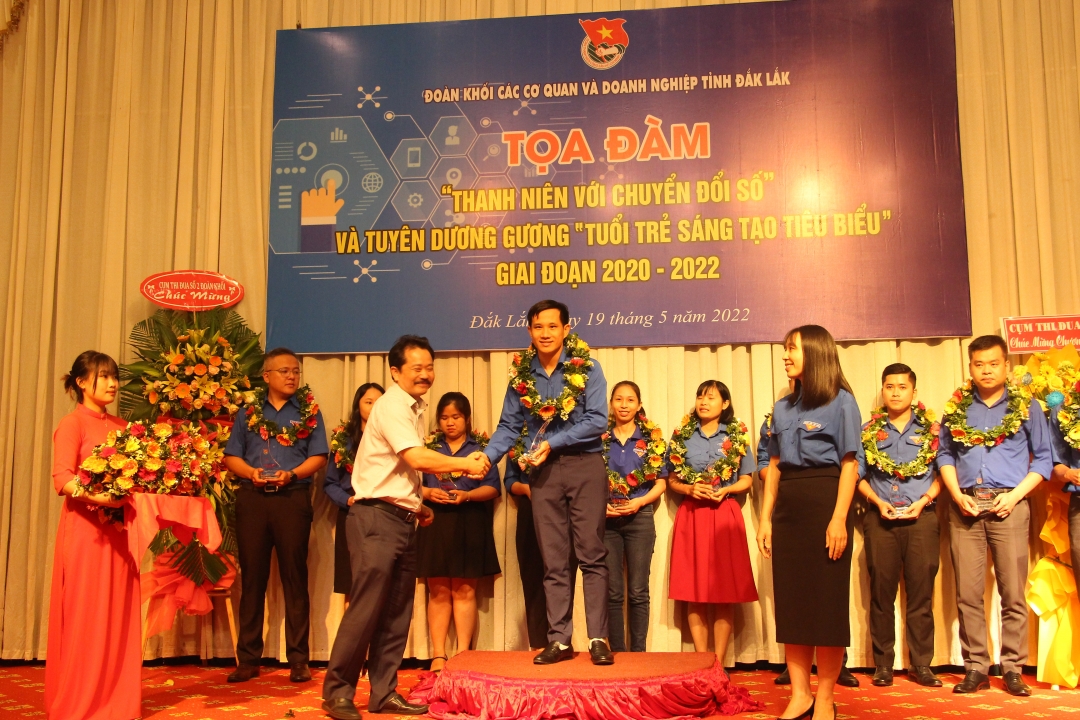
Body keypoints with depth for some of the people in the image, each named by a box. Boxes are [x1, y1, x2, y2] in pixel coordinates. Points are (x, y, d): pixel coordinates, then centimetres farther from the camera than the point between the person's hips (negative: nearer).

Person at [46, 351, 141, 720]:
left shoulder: (121, 426, 14)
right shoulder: (72, 423, -4)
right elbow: (61, 479, -15)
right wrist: (98, 497, -30)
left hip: (119, 527, 6)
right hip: (85, 527, -6)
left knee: (119, 615, 7)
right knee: (85, 615, -1)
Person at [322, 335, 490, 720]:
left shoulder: (416, 410, 17)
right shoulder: (391, 406, -11)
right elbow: (419, 459, -21)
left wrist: (417, 505, 11)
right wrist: (466, 464, -11)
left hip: (402, 518, 9)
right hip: (376, 516, -9)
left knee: (397, 612, 10)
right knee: (366, 607, -7)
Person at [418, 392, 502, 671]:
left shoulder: (481, 446, 6)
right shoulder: (429, 446, 11)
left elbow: (492, 487, 0)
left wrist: (467, 495, -16)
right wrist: (428, 493, -14)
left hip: (469, 525, -1)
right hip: (435, 522, 1)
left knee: (464, 591, 0)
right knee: (439, 592, 2)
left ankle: (463, 655, 4)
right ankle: (438, 655, 6)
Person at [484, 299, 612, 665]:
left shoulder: (587, 368, -3)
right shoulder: (521, 375, 8)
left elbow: (597, 421, -10)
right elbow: (509, 427, 7)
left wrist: (552, 443, -15)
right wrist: (487, 455, -10)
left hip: (585, 466, -3)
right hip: (544, 472, 3)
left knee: (591, 555, -2)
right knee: (553, 561, 6)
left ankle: (598, 639, 2)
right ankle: (559, 640, 12)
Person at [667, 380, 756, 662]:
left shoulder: (737, 436, 6)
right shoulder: (682, 436, 7)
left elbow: (746, 480, 7)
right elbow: (672, 480, 10)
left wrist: (725, 490, -11)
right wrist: (689, 489, -10)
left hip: (725, 515, -1)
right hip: (691, 515, 1)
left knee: (724, 591, -1)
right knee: (694, 591, 0)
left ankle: (719, 662, 5)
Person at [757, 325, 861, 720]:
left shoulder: (840, 401, -1)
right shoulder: (783, 407, 16)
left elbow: (849, 463, -7)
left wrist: (839, 518, -15)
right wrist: (765, 519, 8)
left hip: (824, 501, -6)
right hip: (788, 506, 6)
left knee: (826, 600, 0)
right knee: (791, 599, 5)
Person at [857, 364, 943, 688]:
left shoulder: (931, 429, 8)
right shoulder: (868, 431, 9)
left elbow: (941, 472, 5)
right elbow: (858, 475, 9)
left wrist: (923, 501, -9)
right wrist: (878, 502, -6)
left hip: (921, 517, 0)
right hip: (880, 518, 1)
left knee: (921, 591, 0)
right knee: (881, 591, 2)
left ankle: (922, 665, 8)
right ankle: (883, 664, 9)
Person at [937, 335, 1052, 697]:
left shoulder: (1027, 407, 6)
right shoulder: (956, 408, 11)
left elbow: (1044, 458, 6)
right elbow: (945, 455, 14)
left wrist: (1014, 495, -6)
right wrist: (957, 495, 0)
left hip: (1008, 506, -1)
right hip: (965, 508, 2)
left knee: (1013, 593, -1)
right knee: (967, 593, 1)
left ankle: (1013, 670, 8)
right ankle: (975, 668, 9)